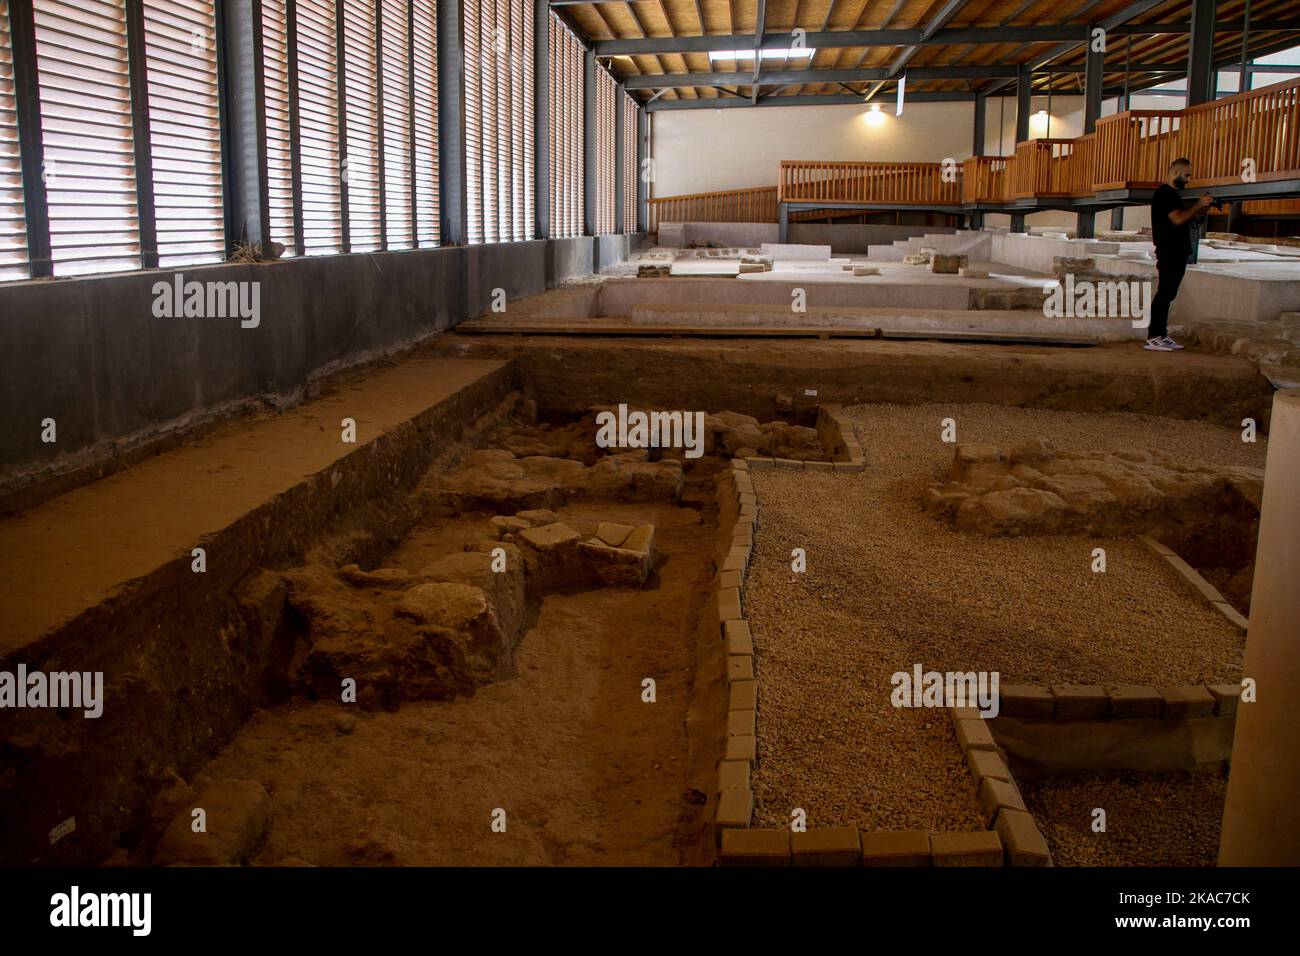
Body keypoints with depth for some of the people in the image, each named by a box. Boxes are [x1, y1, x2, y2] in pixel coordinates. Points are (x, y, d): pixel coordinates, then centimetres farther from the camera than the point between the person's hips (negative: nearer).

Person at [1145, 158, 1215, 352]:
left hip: (1177, 252, 10)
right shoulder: (1165, 193, -12)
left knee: (1167, 294, 10)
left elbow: (1182, 219, 22)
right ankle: (1153, 338, -12)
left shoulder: (1170, 194, 21)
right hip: (1170, 253, -10)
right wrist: (1199, 205, -11)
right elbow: (1178, 219, -21)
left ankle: (1161, 336, 13)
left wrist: (1201, 208, 10)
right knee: (1164, 294, -11)